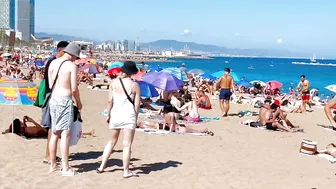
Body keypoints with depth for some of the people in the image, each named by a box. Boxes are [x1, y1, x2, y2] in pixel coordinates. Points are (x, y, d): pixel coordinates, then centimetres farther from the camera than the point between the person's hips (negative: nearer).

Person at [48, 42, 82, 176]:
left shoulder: (53, 63, 10)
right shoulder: (72, 66, -10)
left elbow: (50, 85, 11)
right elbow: (74, 89, -11)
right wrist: (78, 102, 3)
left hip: (53, 99, 7)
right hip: (65, 101, -7)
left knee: (54, 133, 14)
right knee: (65, 134, -5)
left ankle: (53, 165, 21)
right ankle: (65, 168, -3)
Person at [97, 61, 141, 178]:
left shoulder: (114, 82, 2)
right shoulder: (134, 85, -5)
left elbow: (110, 100, 2)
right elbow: (137, 104, -4)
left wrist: (108, 114, 12)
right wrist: (136, 118, 7)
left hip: (115, 114, 4)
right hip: (128, 115, -4)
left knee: (112, 141, 20)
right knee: (127, 145, 2)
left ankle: (102, 166, 22)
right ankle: (126, 172, 5)